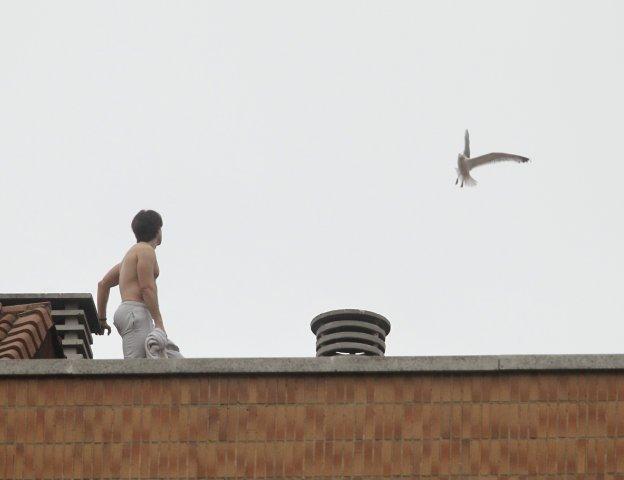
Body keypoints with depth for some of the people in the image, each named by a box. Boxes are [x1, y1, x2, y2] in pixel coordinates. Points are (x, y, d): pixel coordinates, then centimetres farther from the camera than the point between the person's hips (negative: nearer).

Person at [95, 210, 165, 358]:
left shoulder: (132, 252, 28)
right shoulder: (146, 250, -1)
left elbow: (103, 284, 30)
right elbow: (147, 288, -12)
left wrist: (102, 318, 30)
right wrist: (159, 322, -14)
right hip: (136, 312, -10)